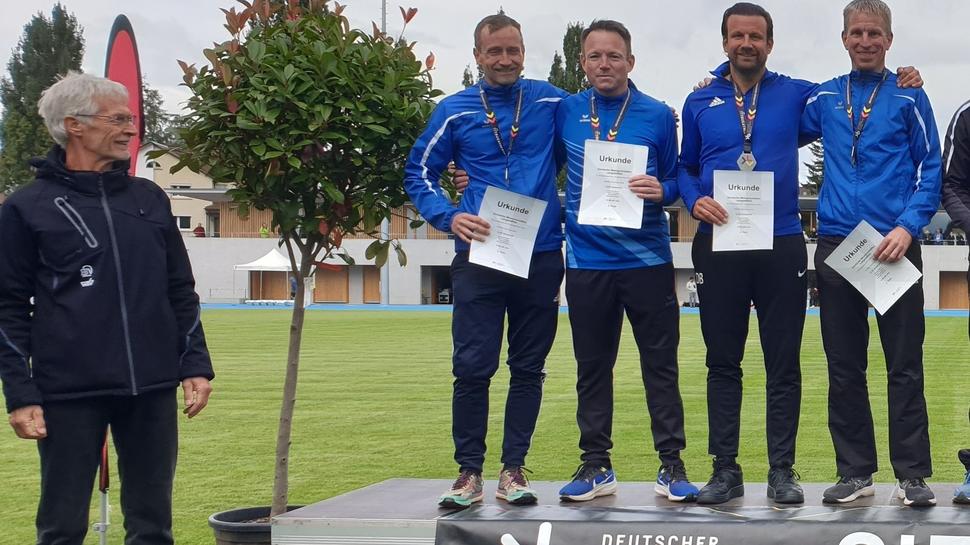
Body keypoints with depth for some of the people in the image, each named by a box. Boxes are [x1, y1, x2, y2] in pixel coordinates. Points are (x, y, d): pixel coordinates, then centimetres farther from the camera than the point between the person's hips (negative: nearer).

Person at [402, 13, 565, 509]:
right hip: (479, 258, -1)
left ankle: (513, 469, 16)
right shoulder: (455, 111, 4)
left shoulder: (550, 103, 4)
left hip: (541, 258, 1)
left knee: (528, 369, 7)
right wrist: (449, 216, -7)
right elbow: (418, 174, 8)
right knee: (472, 369, -4)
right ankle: (469, 471, 7)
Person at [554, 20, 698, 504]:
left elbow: (676, 180, 7)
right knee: (592, 367, 8)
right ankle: (596, 465, 17)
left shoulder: (658, 116, 1)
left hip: (647, 260, -1)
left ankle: (671, 464, 10)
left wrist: (661, 191, -14)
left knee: (660, 364, 2)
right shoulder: (564, 114, 4)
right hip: (587, 261, 1)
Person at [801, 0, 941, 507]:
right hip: (835, 244, 3)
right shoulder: (824, 98, 10)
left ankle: (912, 473, 7)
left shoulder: (908, 97, 3)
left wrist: (908, 226, -13)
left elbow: (930, 169, 0)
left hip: (894, 246, -3)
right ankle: (855, 470, 16)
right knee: (844, 365, 7)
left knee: (905, 364, -1)